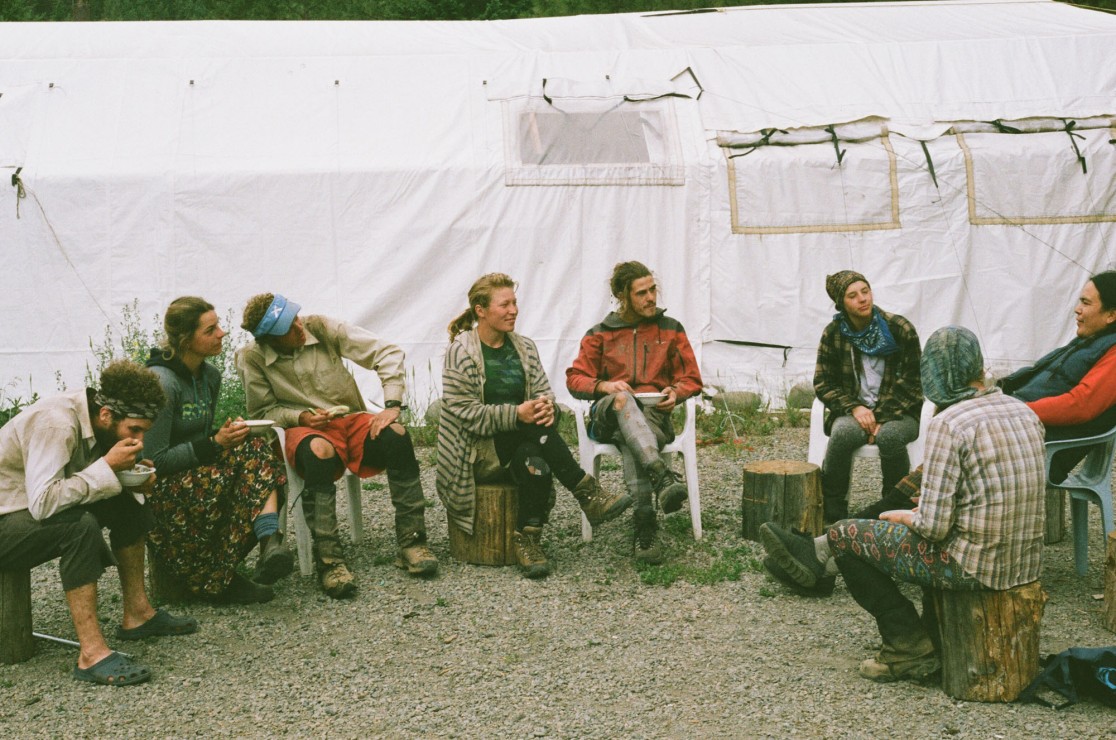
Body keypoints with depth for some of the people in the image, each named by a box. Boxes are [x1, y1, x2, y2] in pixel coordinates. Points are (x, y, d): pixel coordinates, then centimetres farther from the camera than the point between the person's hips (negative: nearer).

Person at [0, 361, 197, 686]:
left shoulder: (90, 417, -2)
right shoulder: (54, 423, -28)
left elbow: (89, 483, 10)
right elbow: (43, 503, -35)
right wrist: (107, 466, -29)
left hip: (34, 510, 9)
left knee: (130, 506, 2)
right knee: (80, 526, -33)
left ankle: (137, 614, 7)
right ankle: (91, 655, -31)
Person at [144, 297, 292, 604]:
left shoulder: (210, 376, 10)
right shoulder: (161, 382, -17)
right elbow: (155, 460, -18)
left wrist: (226, 434, -2)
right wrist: (215, 443, -20)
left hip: (200, 470, 8)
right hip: (159, 490, -8)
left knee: (258, 452, -20)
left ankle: (270, 543, -39)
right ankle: (215, 579, -22)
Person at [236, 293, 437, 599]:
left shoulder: (320, 327, -6)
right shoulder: (252, 358, -8)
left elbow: (387, 353, -6)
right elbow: (262, 411, 3)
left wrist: (392, 405, -17)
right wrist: (301, 417, -16)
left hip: (351, 419, 3)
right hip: (304, 429, -2)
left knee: (396, 435, -28)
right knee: (319, 450, -39)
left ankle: (411, 541, -22)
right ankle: (329, 560, -36)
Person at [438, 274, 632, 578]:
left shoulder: (524, 347, 11)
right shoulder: (461, 352, -7)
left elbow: (544, 392, 9)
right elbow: (463, 411, -14)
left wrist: (547, 407, -18)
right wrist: (516, 415, -26)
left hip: (522, 442, 5)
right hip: (477, 450, -5)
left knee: (534, 460, -33)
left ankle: (528, 539, -27)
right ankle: (588, 494, -30)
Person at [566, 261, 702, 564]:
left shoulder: (671, 329, 14)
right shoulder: (600, 334, 12)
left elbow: (692, 379, 16)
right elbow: (575, 378, 9)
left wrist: (676, 392, -8)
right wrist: (604, 386, -13)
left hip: (653, 414, 0)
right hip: (608, 415, 0)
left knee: (631, 444, -38)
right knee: (622, 398, -40)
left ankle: (644, 525, -49)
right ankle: (663, 476, -59)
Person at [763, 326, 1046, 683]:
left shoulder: (948, 424, -18)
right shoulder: (1025, 412, 5)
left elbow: (934, 526, -20)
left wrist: (906, 517, 3)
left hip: (975, 566, -8)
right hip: (1028, 563, 8)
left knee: (843, 535, 6)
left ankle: (909, 646, 16)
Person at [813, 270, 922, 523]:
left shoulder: (900, 329, -6)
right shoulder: (833, 334, 1)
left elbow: (913, 383, -4)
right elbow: (822, 383, 5)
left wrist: (883, 417, -16)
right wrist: (854, 408, -13)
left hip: (897, 414, -1)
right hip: (854, 412, 1)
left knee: (889, 436, -37)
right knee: (843, 432, -34)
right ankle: (832, 514, -22)